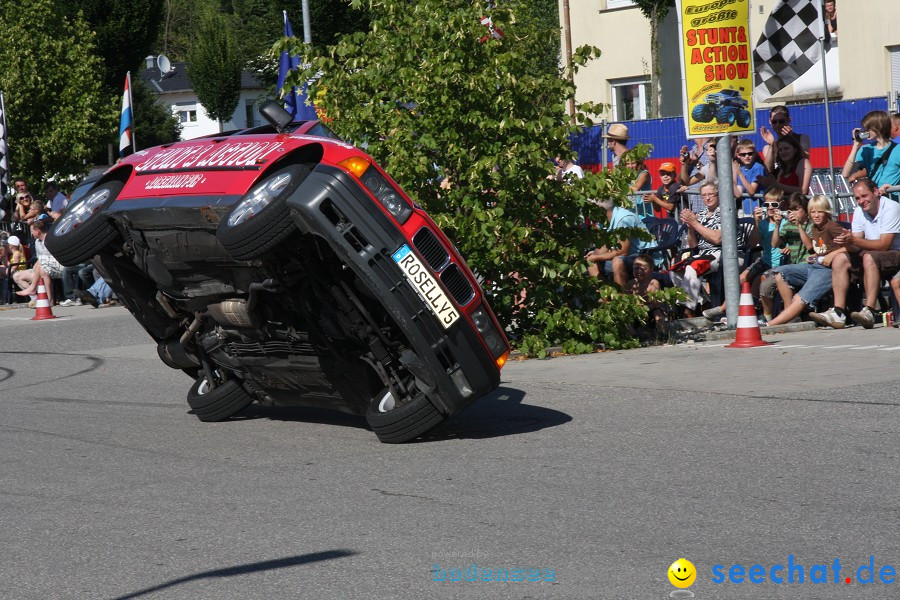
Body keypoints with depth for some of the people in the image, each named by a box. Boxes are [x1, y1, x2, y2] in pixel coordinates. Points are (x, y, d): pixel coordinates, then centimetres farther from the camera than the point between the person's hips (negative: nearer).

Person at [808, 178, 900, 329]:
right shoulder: (859, 211, 4)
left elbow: (884, 245, -25)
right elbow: (856, 247, -1)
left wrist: (854, 240, -31)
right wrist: (848, 244, -25)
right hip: (873, 255, 8)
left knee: (869, 258, -35)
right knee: (840, 260, -10)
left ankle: (869, 311, -43)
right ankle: (838, 313, -20)